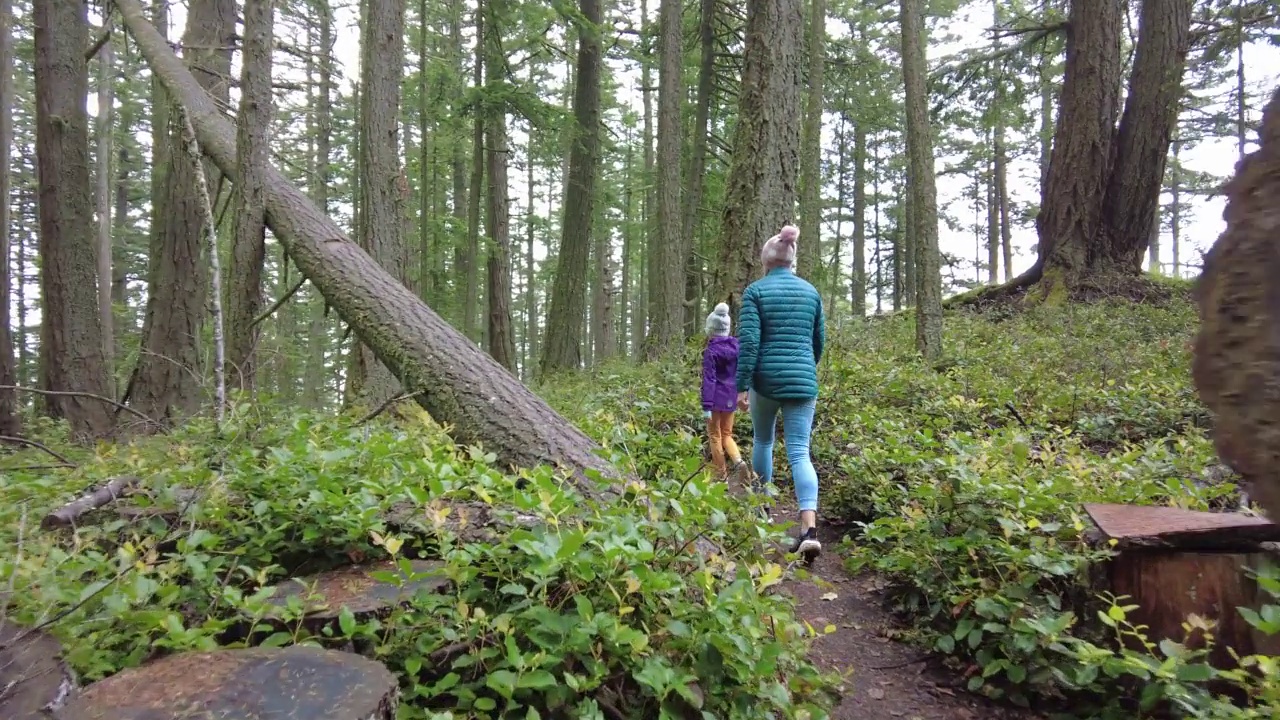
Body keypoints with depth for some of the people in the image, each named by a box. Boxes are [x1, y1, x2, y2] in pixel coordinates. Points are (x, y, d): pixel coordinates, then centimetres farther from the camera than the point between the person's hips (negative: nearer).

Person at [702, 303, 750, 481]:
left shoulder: (711, 351, -11)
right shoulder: (737, 346, 4)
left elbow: (708, 380, -16)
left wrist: (706, 406, -17)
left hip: (716, 399, -5)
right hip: (731, 398, 5)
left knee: (715, 437, 8)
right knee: (727, 435, 17)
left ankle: (721, 475, 12)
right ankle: (739, 461, -8)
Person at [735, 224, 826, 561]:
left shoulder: (755, 290, -2)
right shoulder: (811, 291, 10)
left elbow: (748, 341, -10)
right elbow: (819, 340, 17)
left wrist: (742, 386, -7)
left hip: (766, 379, -2)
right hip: (803, 381, 2)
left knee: (763, 441, 21)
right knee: (800, 452, -2)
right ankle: (809, 528, -16)